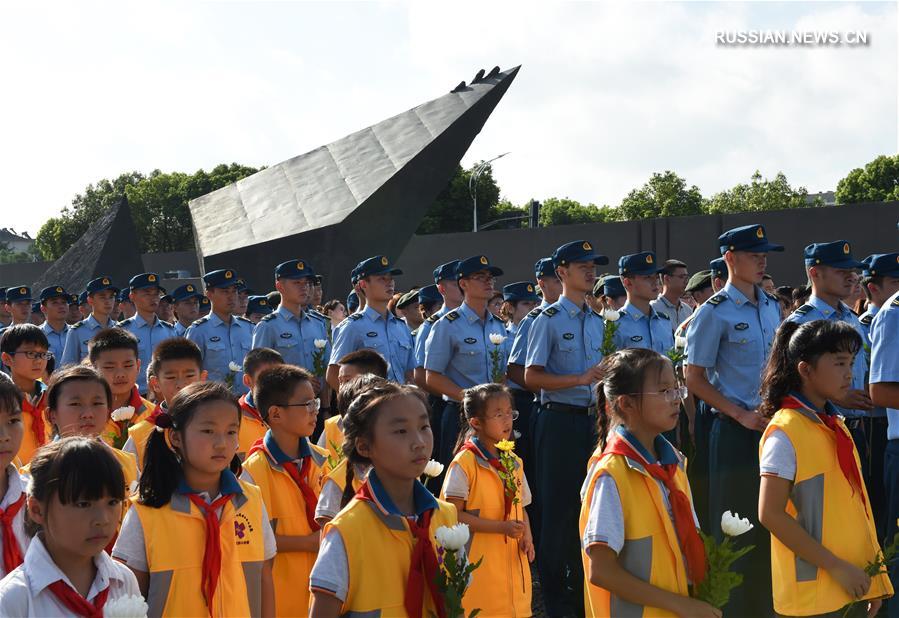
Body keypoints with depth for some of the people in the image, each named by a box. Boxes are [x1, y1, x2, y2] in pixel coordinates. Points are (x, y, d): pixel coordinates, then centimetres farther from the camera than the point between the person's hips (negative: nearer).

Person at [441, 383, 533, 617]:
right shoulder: (464, 463, -11)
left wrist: (527, 537, -3)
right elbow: (453, 515, -14)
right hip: (479, 565, -6)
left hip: (512, 561, 6)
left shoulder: (513, 463, 10)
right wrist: (502, 527, -18)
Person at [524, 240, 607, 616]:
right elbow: (531, 378, -13)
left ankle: (581, 588, 24)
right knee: (557, 506, -1)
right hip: (559, 419, -7)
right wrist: (581, 379, -21)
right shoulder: (548, 320, -7)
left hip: (592, 420, 7)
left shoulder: (597, 323, 14)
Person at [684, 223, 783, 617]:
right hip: (734, 432, -6)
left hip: (772, 426, 6)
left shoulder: (772, 308, 11)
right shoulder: (714, 313, -10)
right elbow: (694, 379, -10)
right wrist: (742, 415, -15)